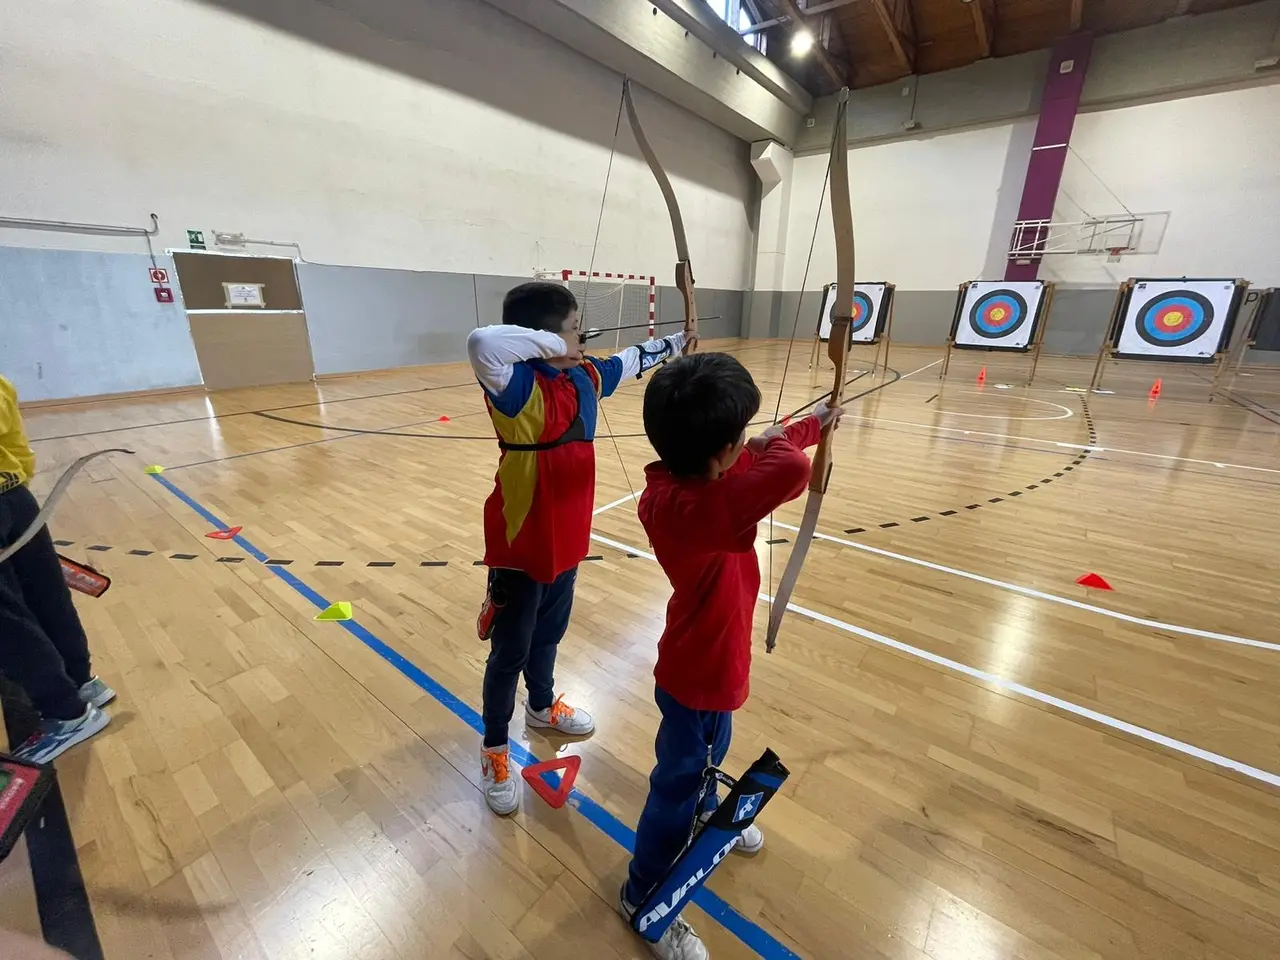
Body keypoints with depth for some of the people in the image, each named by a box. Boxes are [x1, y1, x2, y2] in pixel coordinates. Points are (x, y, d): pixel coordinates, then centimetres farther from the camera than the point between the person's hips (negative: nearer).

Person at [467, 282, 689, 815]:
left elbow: (629, 361, 21)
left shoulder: (586, 377, 2)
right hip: (521, 545, -7)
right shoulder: (517, 387, -23)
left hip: (566, 539, 7)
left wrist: (674, 344, 35)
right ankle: (494, 749, 35)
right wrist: (549, 344, -30)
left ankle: (542, 705, 54)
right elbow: (482, 342, -45)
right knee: (510, 653, 12)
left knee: (549, 635, 27)